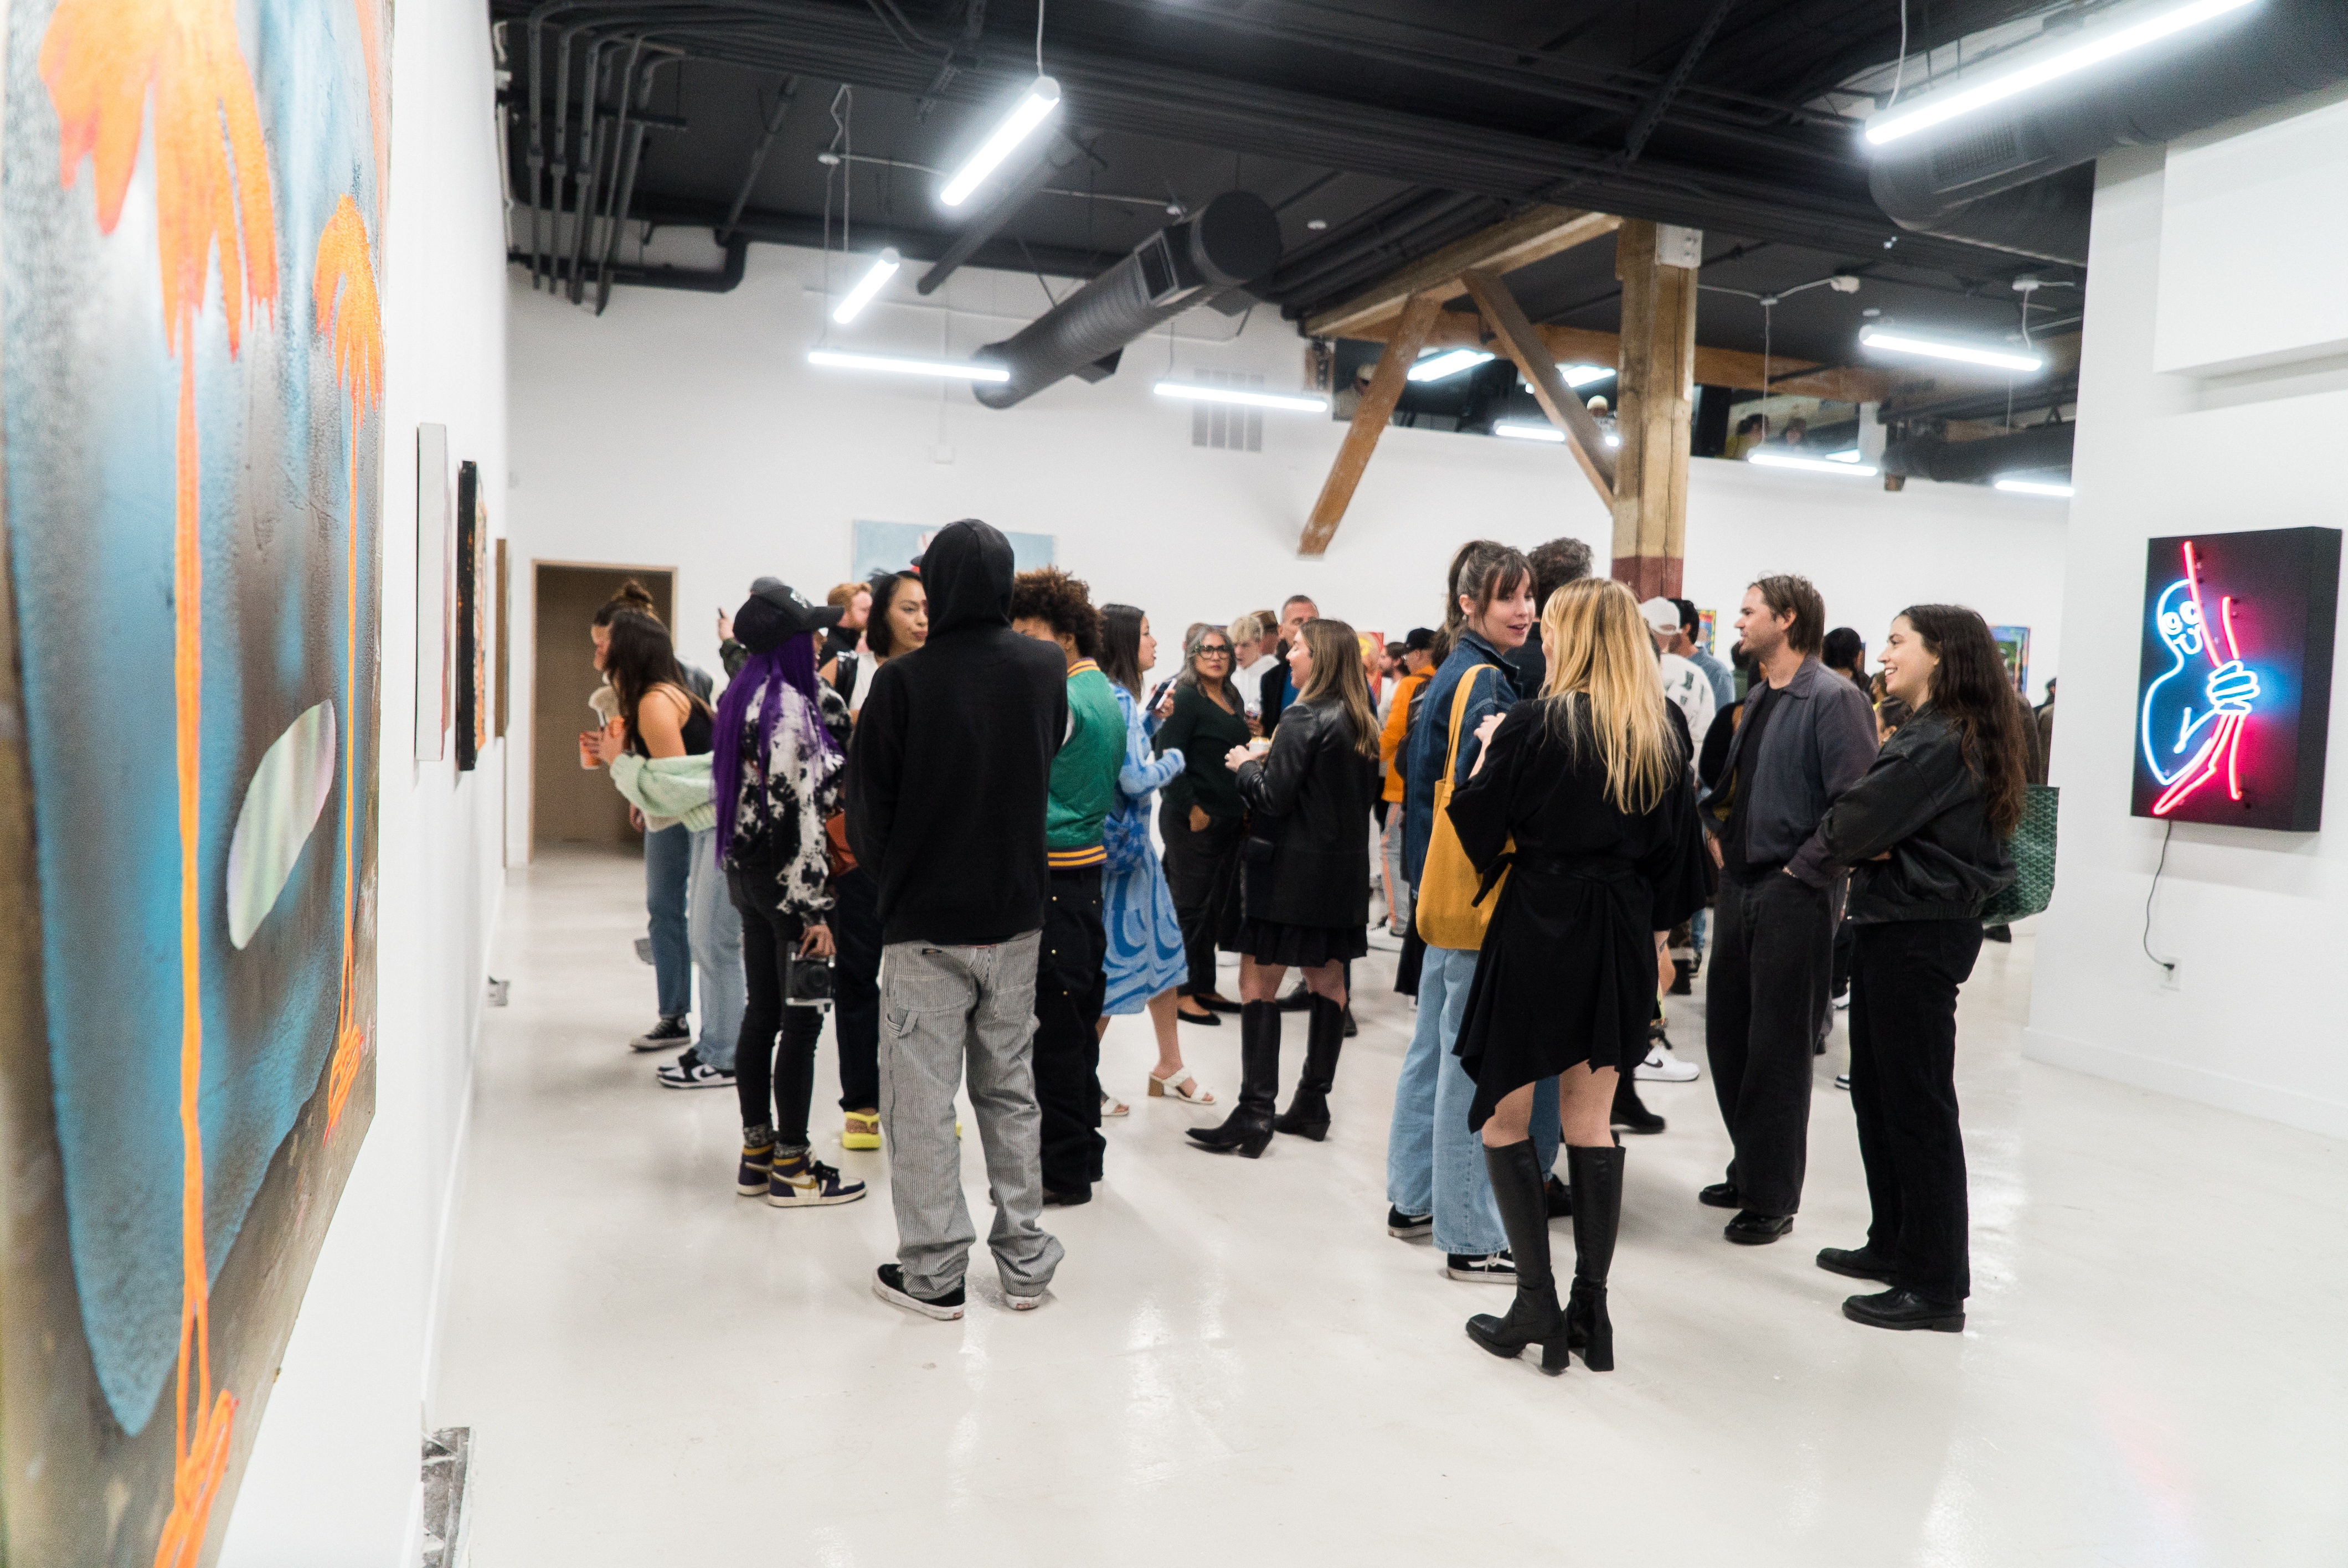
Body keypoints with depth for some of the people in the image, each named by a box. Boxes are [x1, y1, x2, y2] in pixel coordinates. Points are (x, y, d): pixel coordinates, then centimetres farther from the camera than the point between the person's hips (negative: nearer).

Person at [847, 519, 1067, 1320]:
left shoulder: (903, 680, -14)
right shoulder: (1045, 667, -2)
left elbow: (867, 806, -7)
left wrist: (889, 878, 9)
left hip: (925, 922, -4)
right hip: (1016, 916, 4)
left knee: (921, 1098, 6)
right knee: (1011, 1089, 15)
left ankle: (933, 1272, 12)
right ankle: (1024, 1262, 22)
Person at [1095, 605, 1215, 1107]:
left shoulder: (1118, 697, 10)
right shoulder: (1118, 700, -19)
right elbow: (1136, 779, -23)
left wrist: (1154, 720, 11)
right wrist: (1176, 758, -6)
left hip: (1134, 838, 10)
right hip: (1119, 841, -10)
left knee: (1162, 946, 16)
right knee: (1114, 957, 0)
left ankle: (1170, 1067, 28)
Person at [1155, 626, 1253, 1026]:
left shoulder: (1232, 700, 14)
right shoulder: (1185, 698, -10)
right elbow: (1168, 758, -17)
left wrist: (1244, 808, 12)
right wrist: (1191, 809, -18)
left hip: (1229, 822, 8)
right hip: (1193, 822, -8)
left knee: (1217, 906, 12)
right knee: (1191, 905, -1)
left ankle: (1204, 987, 22)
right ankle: (1181, 993, 8)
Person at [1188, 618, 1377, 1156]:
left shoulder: (1304, 718, -15)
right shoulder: (1361, 723, 9)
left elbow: (1274, 797, -18)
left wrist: (1245, 766, 1)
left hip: (1294, 868, -8)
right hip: (1346, 868, 8)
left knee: (1258, 982, -4)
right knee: (1327, 979, 13)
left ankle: (1255, 1113, -6)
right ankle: (1313, 1103, 20)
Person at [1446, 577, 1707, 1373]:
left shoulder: (1532, 725, -14)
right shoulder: (1667, 731, 2)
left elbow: (1477, 831, -9)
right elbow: (1676, 845, 8)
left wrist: (1489, 753, 6)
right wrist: (1656, 935, 16)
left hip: (1538, 929, -5)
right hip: (1622, 936, 5)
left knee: (1505, 1115, 8)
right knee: (1590, 1122, 12)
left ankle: (1537, 1302, 7)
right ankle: (1591, 1309, 16)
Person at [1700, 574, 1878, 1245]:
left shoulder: (1834, 699, -13)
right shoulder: (1758, 698, 14)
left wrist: (1800, 868, -17)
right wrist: (1718, 836, 12)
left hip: (1792, 895, -8)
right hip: (1741, 887, 8)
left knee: (1776, 1050, 1)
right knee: (1727, 1035, 13)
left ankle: (1773, 1198, 13)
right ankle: (1748, 1171, 29)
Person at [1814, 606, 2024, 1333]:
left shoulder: (1939, 743, -18)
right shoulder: (1926, 732, 14)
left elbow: (1850, 827, -18)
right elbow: (1849, 832, 11)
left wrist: (1843, 838, 2)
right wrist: (1866, 843, -9)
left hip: (1917, 935, -10)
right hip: (1896, 924, 10)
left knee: (1916, 1106, -2)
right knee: (1876, 1091, 17)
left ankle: (1936, 1286, 9)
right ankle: (1895, 1246, 30)